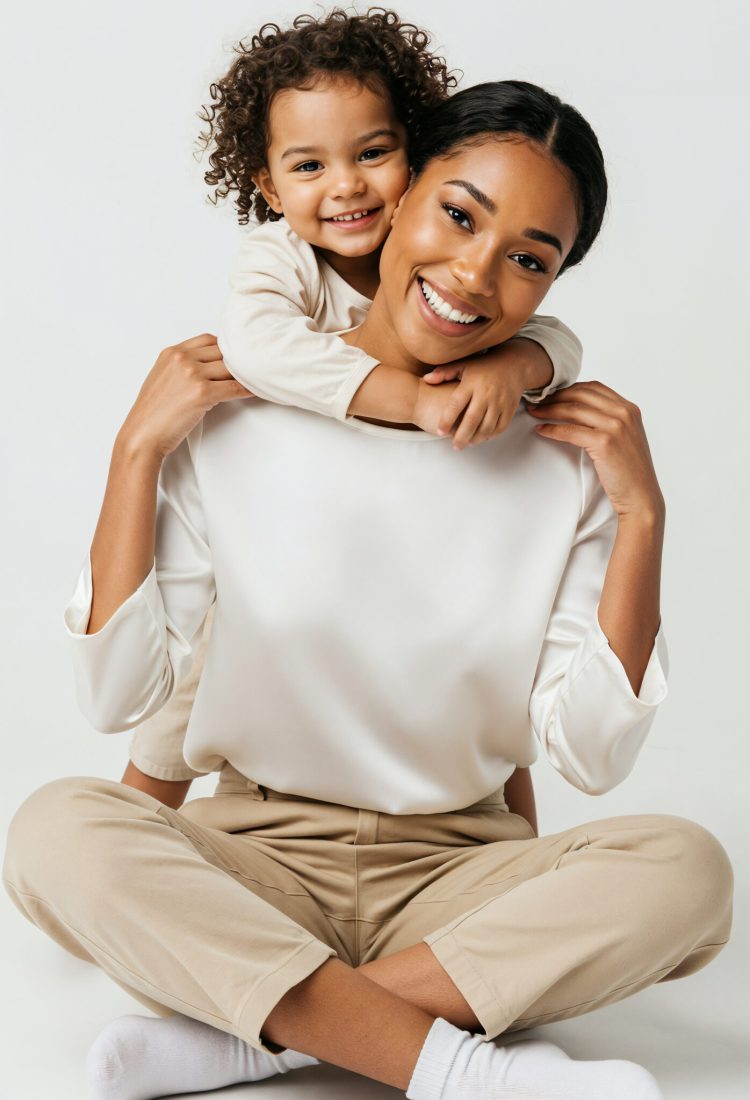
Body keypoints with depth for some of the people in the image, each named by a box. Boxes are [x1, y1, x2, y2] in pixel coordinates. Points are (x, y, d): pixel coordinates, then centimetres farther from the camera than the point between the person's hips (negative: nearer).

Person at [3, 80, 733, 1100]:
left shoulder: (563, 461, -3)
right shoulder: (233, 418, -5)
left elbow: (589, 755, -7)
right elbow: (115, 695, -9)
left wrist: (641, 517, -12)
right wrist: (137, 450, -13)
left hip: (457, 874, 1)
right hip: (253, 858, -1)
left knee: (686, 867, -26)